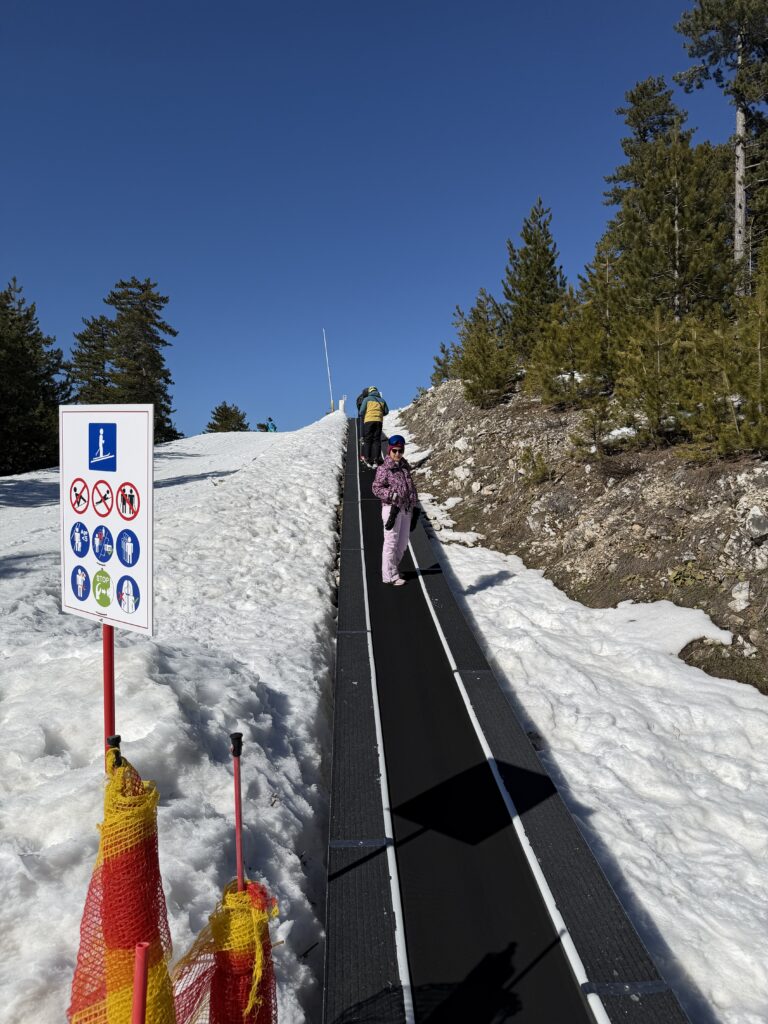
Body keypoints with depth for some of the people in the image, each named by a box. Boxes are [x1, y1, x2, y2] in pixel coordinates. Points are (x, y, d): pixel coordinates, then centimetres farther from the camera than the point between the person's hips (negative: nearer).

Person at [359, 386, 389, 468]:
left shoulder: (367, 399, 3)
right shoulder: (382, 400, 12)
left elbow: (361, 412, -2)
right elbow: (386, 411, 15)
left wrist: (363, 417, 19)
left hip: (369, 421, -2)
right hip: (379, 421, 2)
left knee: (367, 440, 3)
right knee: (377, 440, 4)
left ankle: (367, 459, -3)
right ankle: (376, 460, -4)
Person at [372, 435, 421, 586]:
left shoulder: (405, 467, 13)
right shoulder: (384, 469, -6)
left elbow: (411, 486, 19)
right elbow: (377, 488, -8)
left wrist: (414, 505, 16)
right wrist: (393, 495, -21)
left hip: (406, 509, 7)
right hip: (392, 508, -7)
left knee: (403, 542, 13)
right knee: (391, 541, -3)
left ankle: (392, 567, 31)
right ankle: (390, 575, 4)